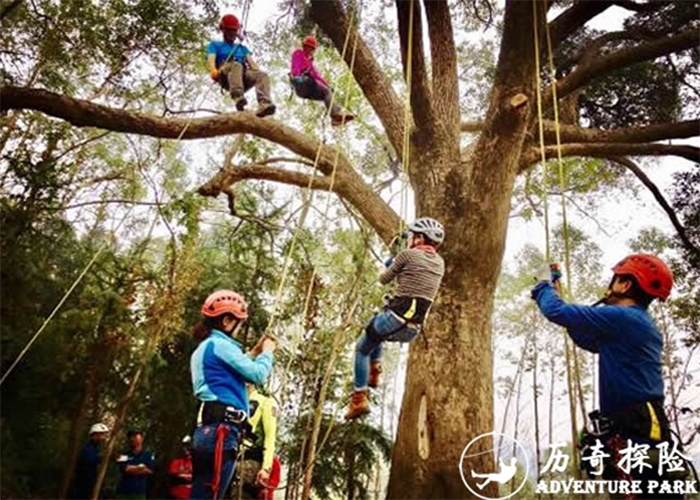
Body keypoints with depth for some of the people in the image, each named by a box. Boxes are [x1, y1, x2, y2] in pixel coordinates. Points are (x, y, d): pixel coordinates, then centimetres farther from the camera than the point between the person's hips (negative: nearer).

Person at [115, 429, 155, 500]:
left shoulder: (148, 455, 5)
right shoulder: (124, 455, 7)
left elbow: (149, 470, -6)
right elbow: (124, 469, -7)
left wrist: (131, 469, -5)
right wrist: (140, 468, -5)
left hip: (139, 490, -1)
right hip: (123, 490, 1)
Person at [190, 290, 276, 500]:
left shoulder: (204, 348, 24)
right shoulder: (220, 344, -6)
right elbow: (257, 374, -8)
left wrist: (255, 353, 30)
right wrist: (267, 352, 10)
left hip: (208, 429, 10)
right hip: (221, 430, -10)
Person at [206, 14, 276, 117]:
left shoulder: (242, 48, 38)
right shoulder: (215, 45, 28)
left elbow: (251, 62, 20)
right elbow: (211, 60, 8)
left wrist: (258, 71, -5)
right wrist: (213, 71, -17)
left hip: (243, 75, 3)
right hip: (225, 77, -3)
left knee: (263, 75, -29)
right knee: (236, 65, -39)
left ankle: (264, 104, -55)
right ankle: (238, 97, -60)